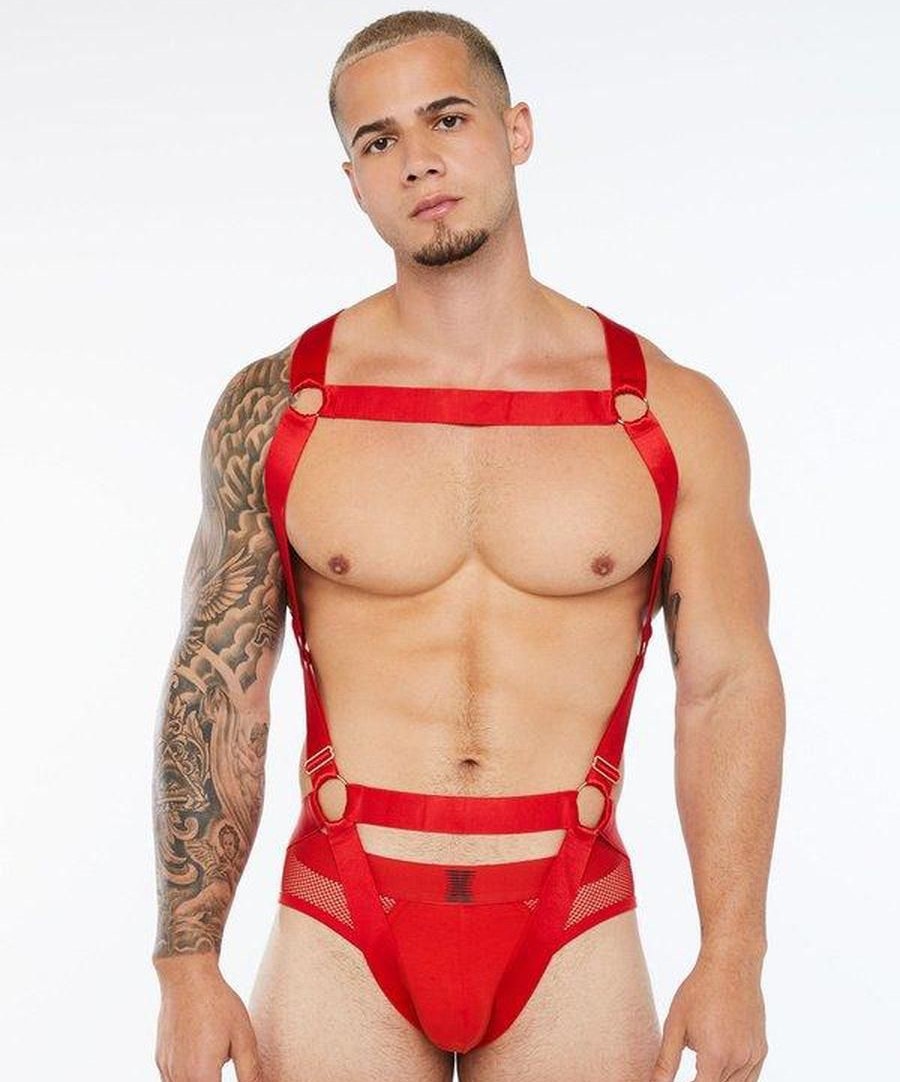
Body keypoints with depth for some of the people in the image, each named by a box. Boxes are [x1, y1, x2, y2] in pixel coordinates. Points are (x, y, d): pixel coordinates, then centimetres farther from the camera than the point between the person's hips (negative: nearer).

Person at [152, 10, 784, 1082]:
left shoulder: (673, 415, -1)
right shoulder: (274, 410, -1)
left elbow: (727, 684, 1)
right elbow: (215, 693, 0)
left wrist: (731, 961, -4)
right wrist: (188, 968, -2)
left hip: (574, 936, 0)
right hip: (342, 933, 0)